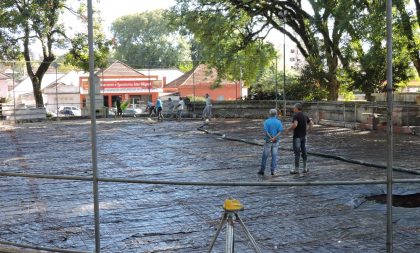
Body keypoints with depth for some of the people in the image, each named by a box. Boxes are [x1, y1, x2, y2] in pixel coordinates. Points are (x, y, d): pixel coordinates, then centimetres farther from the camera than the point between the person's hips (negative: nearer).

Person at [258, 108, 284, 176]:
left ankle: (262, 170, 11)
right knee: (274, 156, 5)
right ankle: (273, 171, 4)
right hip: (276, 142, 2)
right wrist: (274, 138, -19)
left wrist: (271, 138, -17)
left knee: (265, 156, 6)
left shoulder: (266, 121, -6)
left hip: (268, 141, -2)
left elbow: (266, 131, -15)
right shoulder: (279, 122, 0)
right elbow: (280, 132, -10)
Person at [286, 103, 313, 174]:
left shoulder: (296, 115, -14)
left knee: (297, 153, -2)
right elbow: (311, 123, 15)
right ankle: (305, 168, 15)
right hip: (304, 136, 7)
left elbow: (295, 125, -27)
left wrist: (288, 129, -13)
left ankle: (296, 169, 2)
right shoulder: (304, 116, 9)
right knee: (304, 152, 11)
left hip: (297, 136, -7)